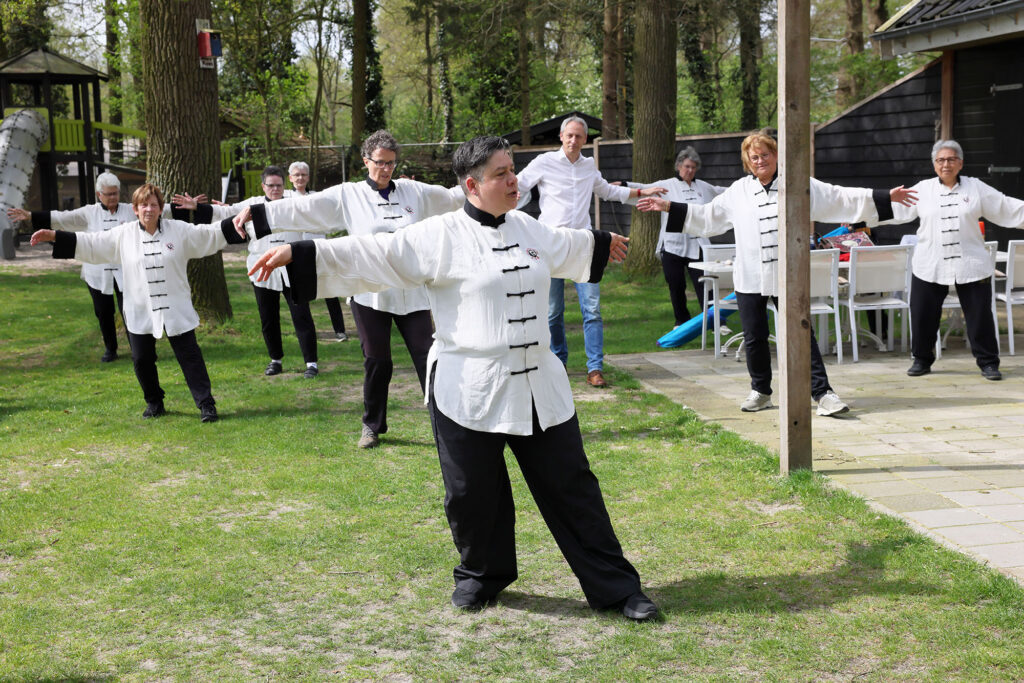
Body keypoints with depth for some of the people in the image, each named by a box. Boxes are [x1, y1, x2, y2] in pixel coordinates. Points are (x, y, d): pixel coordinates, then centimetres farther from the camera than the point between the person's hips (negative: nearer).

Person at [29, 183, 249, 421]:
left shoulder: (180, 230, -1)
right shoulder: (123, 235, 1)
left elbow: (210, 235, 3)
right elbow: (89, 243, 3)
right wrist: (54, 236, -1)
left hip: (176, 309, -1)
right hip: (140, 311, 2)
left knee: (189, 355, -2)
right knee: (142, 359, 7)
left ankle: (206, 404, 4)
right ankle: (154, 402, 27)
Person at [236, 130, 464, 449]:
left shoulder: (415, 192, 7)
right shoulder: (347, 195, 1)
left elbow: (454, 196, 19)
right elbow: (301, 208, -3)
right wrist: (255, 212, -10)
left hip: (412, 292, 1)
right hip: (371, 293, -1)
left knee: (426, 356, 0)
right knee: (376, 362, 6)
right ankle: (372, 426, 25)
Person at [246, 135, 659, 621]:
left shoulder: (528, 230, 10)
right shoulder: (441, 236, -9)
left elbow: (567, 247, 33)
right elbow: (372, 255, -14)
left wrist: (601, 243, 52)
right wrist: (297, 253, -23)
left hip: (539, 386, 5)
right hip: (468, 391, -5)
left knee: (570, 486, 8)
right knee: (472, 492, 7)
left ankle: (615, 586, 18)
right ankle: (481, 576, 34)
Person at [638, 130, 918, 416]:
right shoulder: (738, 191, 11)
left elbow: (840, 198, 5)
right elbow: (707, 215, 20)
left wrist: (886, 197, 1)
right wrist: (669, 207, 16)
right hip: (750, 277, 3)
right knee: (754, 338, 8)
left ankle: (822, 393, -4)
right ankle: (760, 392, 24)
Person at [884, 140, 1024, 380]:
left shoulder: (976, 188, 6)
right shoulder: (923, 189, 6)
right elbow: (896, 209, 4)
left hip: (970, 264, -1)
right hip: (930, 265, 1)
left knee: (980, 315, 1)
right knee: (923, 314, 3)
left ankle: (988, 362, 13)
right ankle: (922, 359, 20)